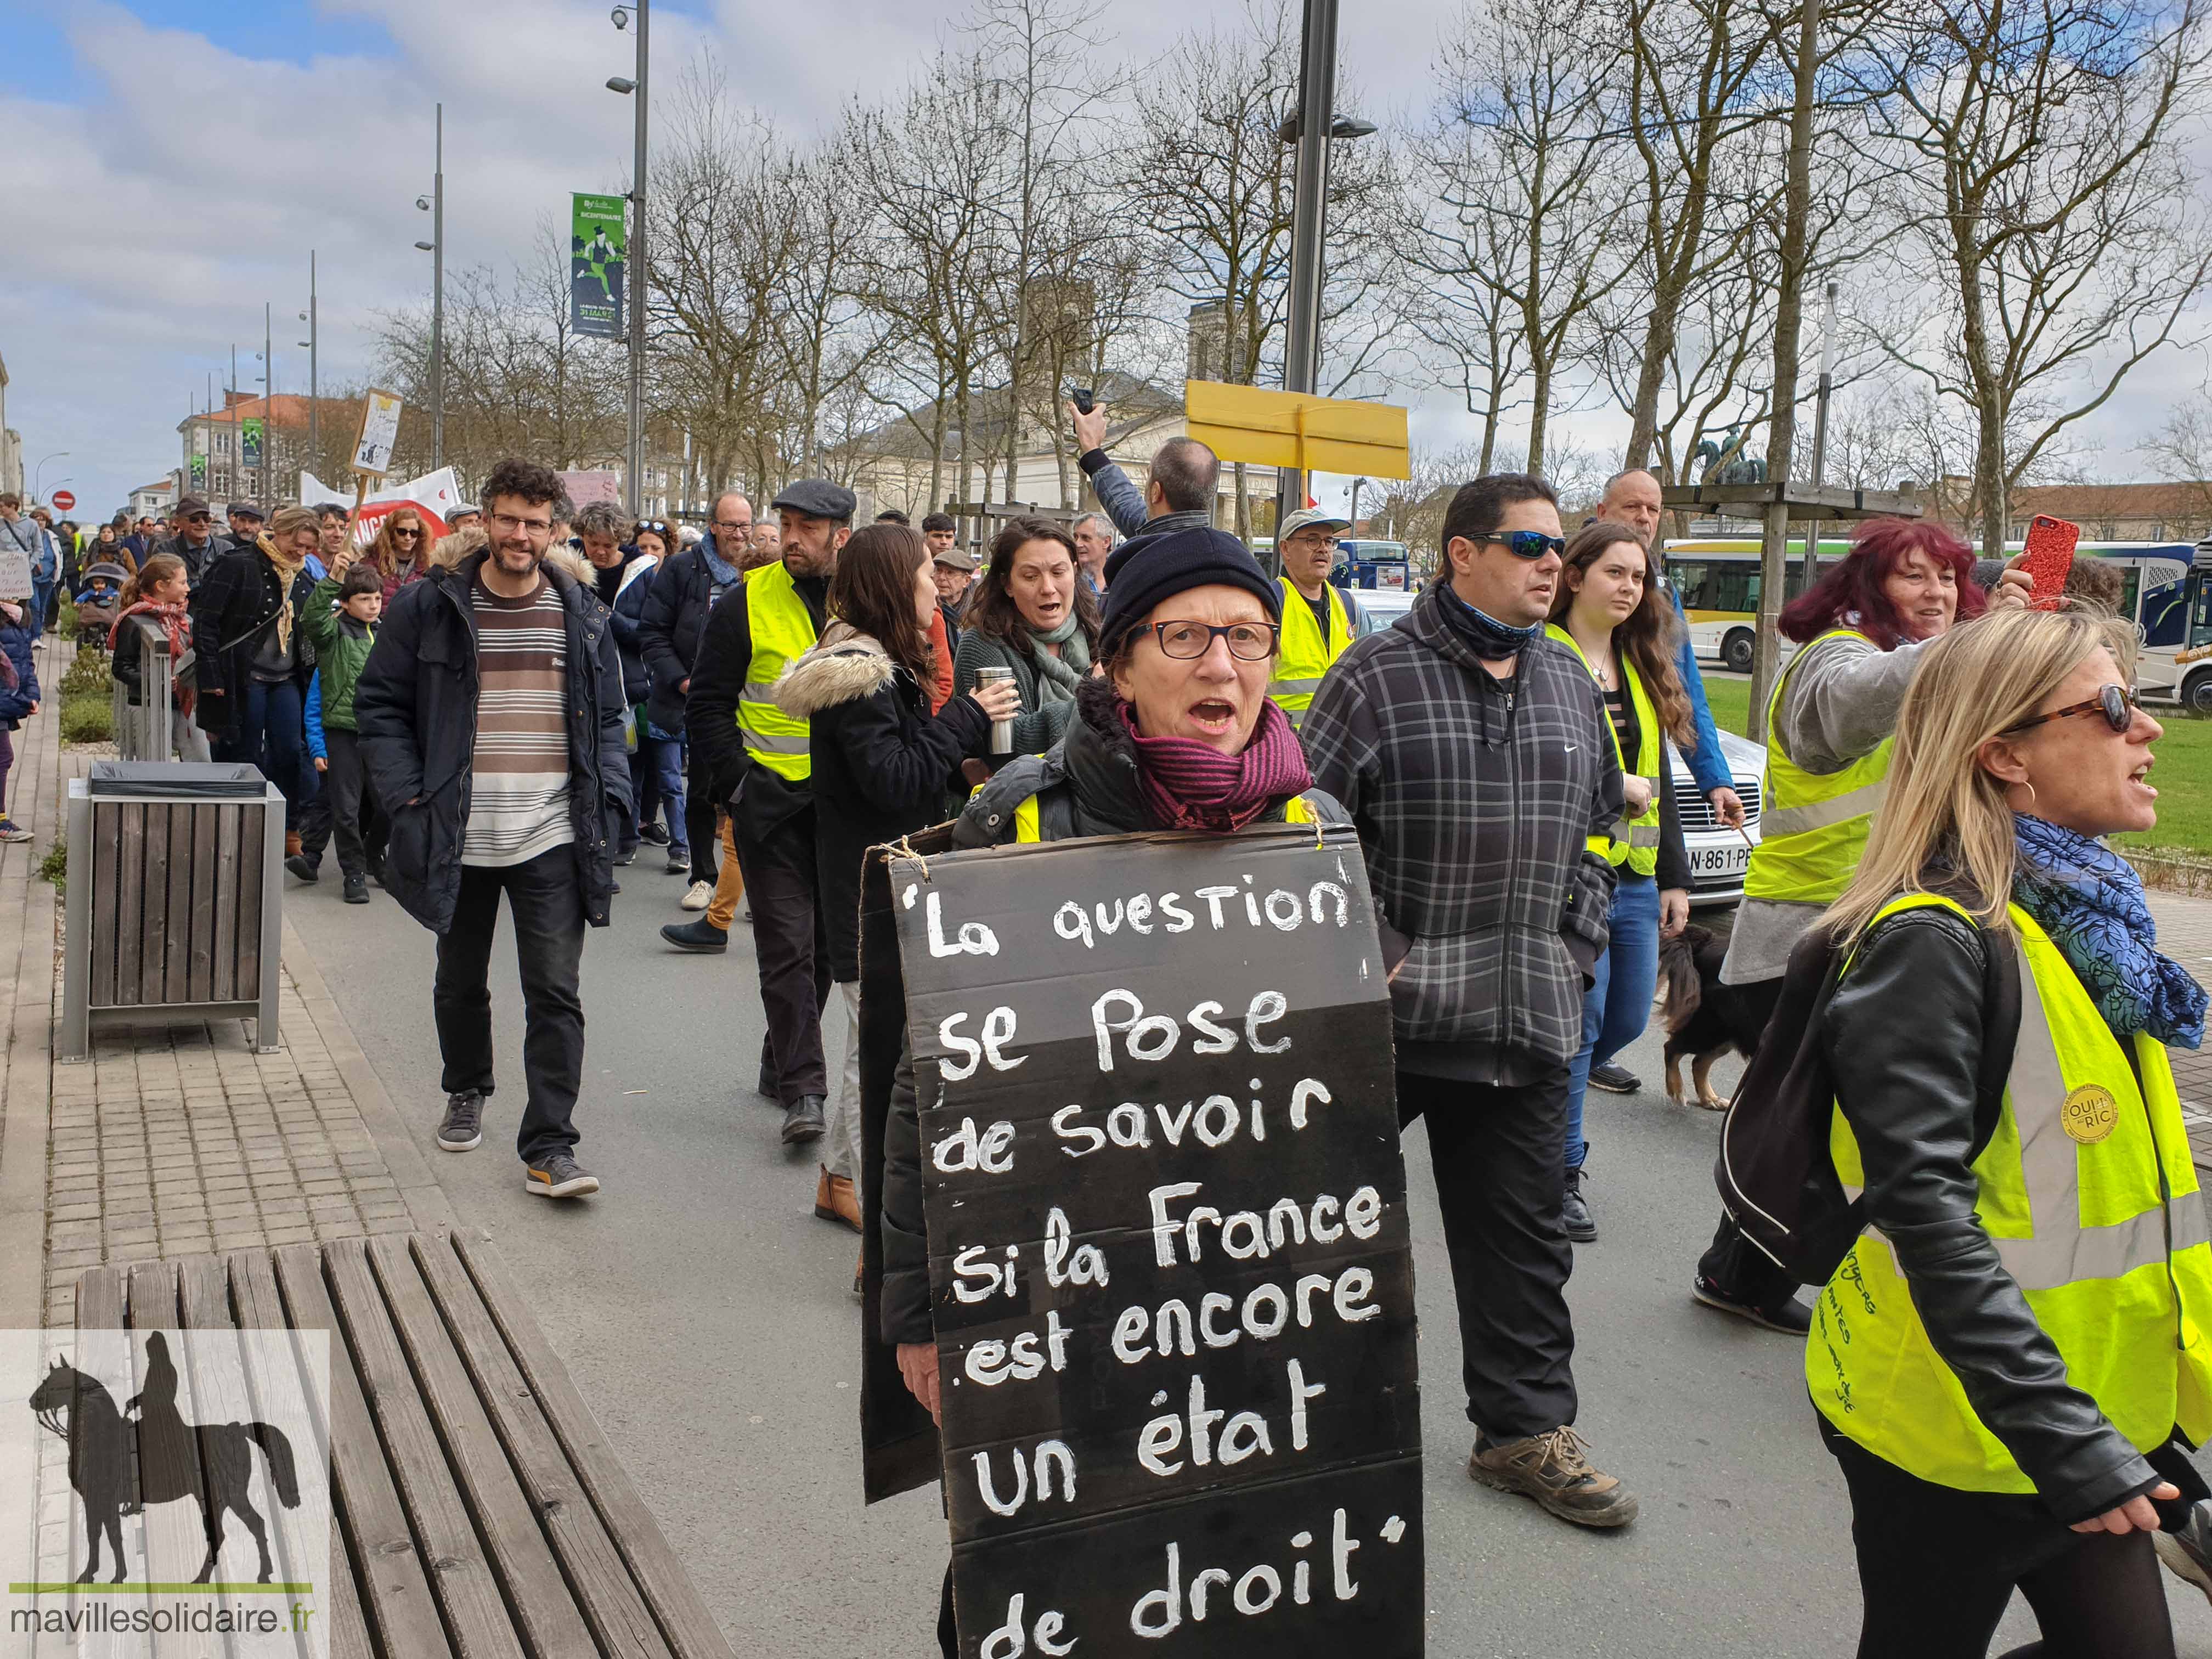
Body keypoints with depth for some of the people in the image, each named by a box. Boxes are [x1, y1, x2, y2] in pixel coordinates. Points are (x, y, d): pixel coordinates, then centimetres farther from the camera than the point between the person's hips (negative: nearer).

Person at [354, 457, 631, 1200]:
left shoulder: (581, 614, 7)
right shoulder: (429, 606, 1)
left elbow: (609, 718, 14)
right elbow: (379, 704, 4)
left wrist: (608, 797, 1)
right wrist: (407, 796, -6)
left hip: (553, 838, 0)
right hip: (458, 838, 0)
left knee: (555, 993, -5)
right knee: (460, 983, 18)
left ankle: (550, 1145, 0)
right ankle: (466, 1093, 43)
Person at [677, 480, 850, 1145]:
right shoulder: (747, 603, -3)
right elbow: (708, 703, -1)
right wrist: (736, 784, -9)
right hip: (771, 798, -3)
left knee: (826, 941, 12)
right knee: (786, 944, -6)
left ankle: (781, 1061, 30)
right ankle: (803, 1089, -4)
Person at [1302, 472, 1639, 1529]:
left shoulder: (1569, 683, 11)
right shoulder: (1378, 672, -8)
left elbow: (1594, 830, 20)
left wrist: (1578, 945, 11)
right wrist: (1369, 949, -13)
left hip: (1528, 1018, 5)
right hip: (1388, 1007, -5)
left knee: (1523, 1233, 14)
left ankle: (1525, 1428, 29)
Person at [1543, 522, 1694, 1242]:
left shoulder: (1643, 670, 18)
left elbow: (1658, 780, 20)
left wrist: (1674, 877, 17)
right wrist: (1606, 784, -16)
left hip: (1634, 876, 8)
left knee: (1627, 1019, 11)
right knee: (1579, 1018, -6)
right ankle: (1561, 1171, 7)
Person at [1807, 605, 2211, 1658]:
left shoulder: (2081, 913, 7)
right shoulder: (1934, 944, -22)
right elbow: (1927, 1210, -27)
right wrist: (2063, 1438, -30)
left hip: (2092, 1409, 8)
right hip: (1962, 1433, -8)